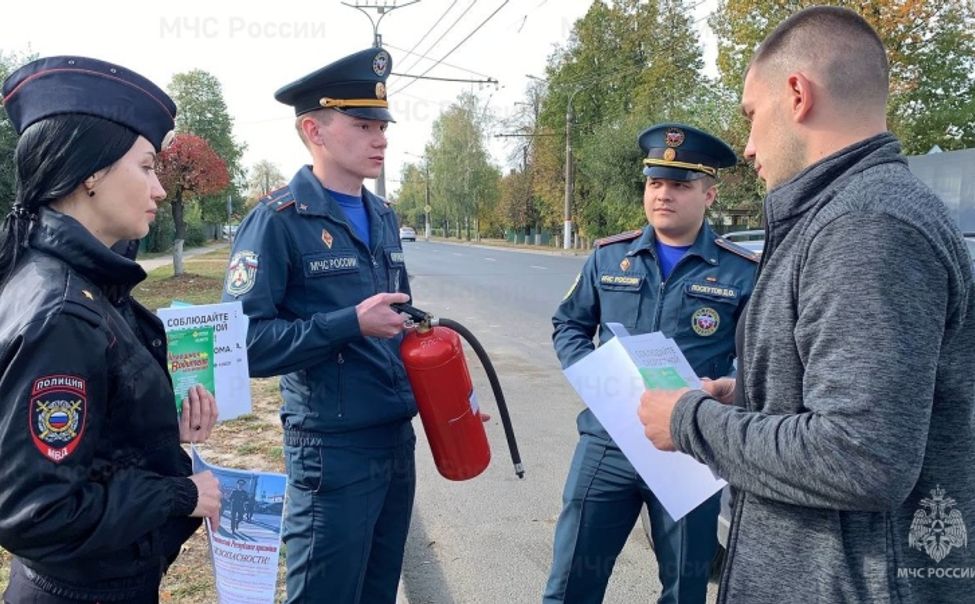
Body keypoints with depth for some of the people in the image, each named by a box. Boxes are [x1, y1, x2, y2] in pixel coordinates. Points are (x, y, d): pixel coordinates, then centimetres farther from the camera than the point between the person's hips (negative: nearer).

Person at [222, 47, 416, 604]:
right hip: (333, 450, -7)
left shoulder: (384, 218, 10)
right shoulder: (278, 221, -13)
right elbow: (243, 342, -19)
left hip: (399, 439, 7)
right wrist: (350, 324, -25)